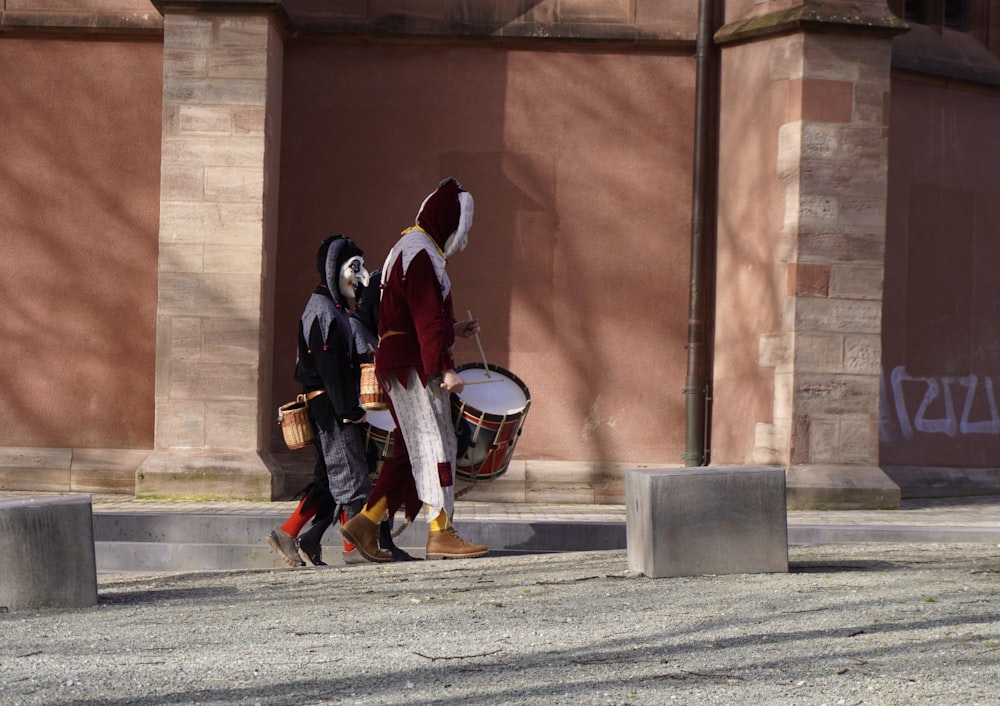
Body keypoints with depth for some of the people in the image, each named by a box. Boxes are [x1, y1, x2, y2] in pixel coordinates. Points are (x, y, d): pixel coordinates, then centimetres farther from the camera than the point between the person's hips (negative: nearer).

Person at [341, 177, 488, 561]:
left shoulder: (412, 248, 20)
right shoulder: (421, 254, -14)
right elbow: (427, 320, -21)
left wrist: (454, 328, 22)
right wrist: (445, 369, -24)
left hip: (398, 362, 10)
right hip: (413, 366, -10)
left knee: (411, 450, 10)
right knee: (436, 443, -8)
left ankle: (365, 522, 7)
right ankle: (441, 533, -7)